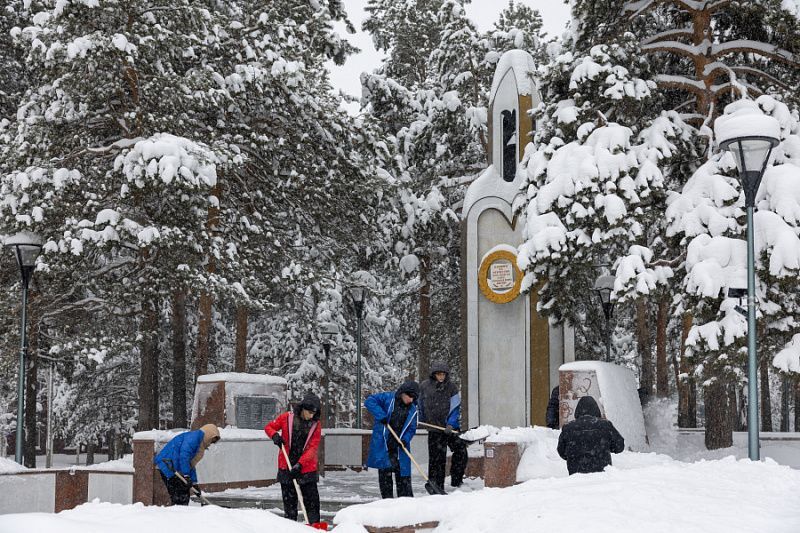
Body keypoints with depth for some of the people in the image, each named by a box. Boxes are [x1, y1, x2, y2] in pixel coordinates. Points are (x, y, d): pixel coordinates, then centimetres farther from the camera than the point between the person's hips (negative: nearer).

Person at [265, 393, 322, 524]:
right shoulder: (287, 418, -4)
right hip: (286, 468, 0)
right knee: (289, 501, 8)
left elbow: (313, 448, -9)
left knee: (312, 501, -1)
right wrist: (275, 435, -16)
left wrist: (300, 464, -20)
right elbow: (268, 427, 7)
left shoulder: (316, 425, -3)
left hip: (307, 468, 0)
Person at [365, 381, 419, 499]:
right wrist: (381, 416, -21)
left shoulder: (413, 410, 7)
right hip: (382, 443, -3)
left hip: (399, 446, 3)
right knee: (385, 471, 0)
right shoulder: (388, 398, -5)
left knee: (403, 473, 4)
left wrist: (405, 440, -12)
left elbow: (411, 429, 8)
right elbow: (369, 401, -12)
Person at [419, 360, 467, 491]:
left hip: (451, 427, 1)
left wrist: (451, 424, -17)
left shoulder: (452, 387, -3)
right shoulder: (424, 387, -1)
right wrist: (422, 421, 18)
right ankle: (435, 487, 7)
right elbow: (421, 405, 14)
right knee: (436, 458, 0)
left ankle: (456, 481, 10)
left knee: (461, 451, -6)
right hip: (434, 428, -1)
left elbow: (455, 408, -6)